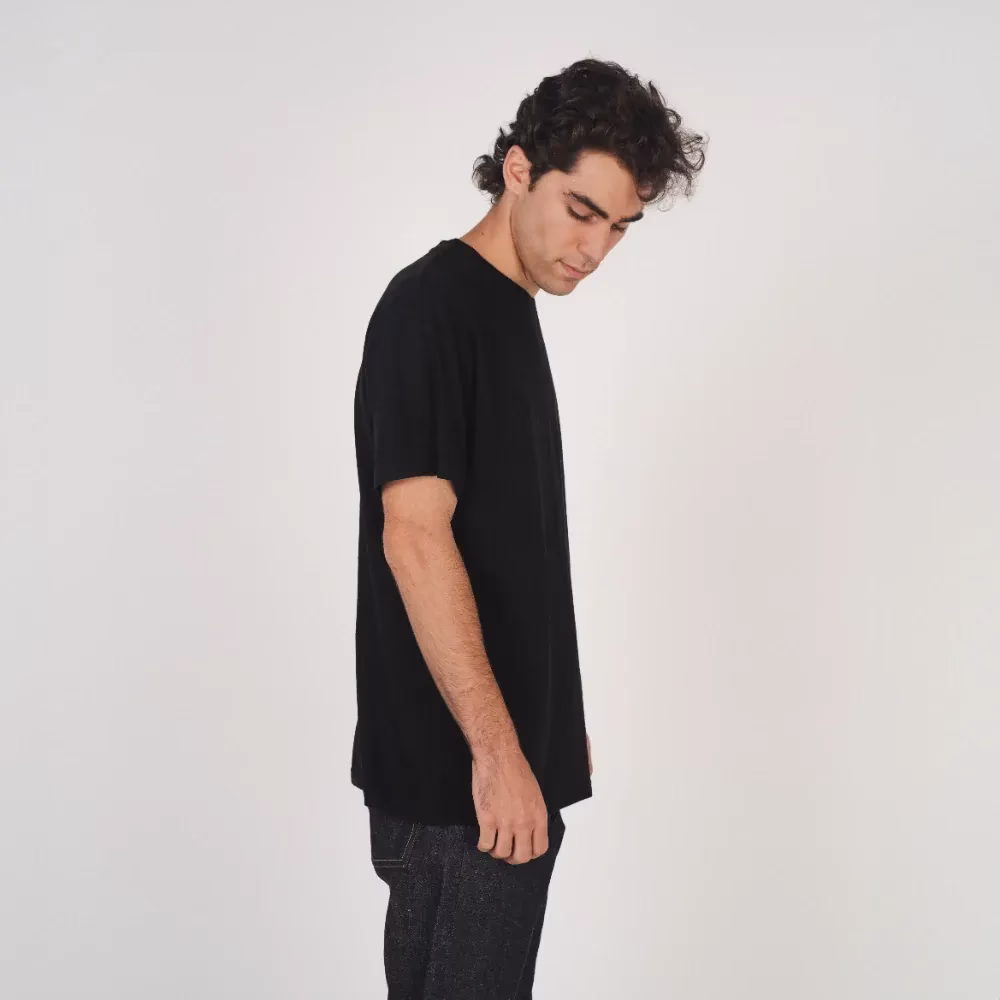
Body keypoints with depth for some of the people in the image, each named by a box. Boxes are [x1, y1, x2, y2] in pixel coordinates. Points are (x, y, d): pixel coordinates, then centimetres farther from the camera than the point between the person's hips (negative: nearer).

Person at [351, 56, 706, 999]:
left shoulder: (513, 312, 14)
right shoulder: (432, 304, -15)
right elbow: (414, 537, -23)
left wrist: (550, 730, 22)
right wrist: (496, 747, -24)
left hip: (504, 753, 9)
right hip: (459, 774, -9)